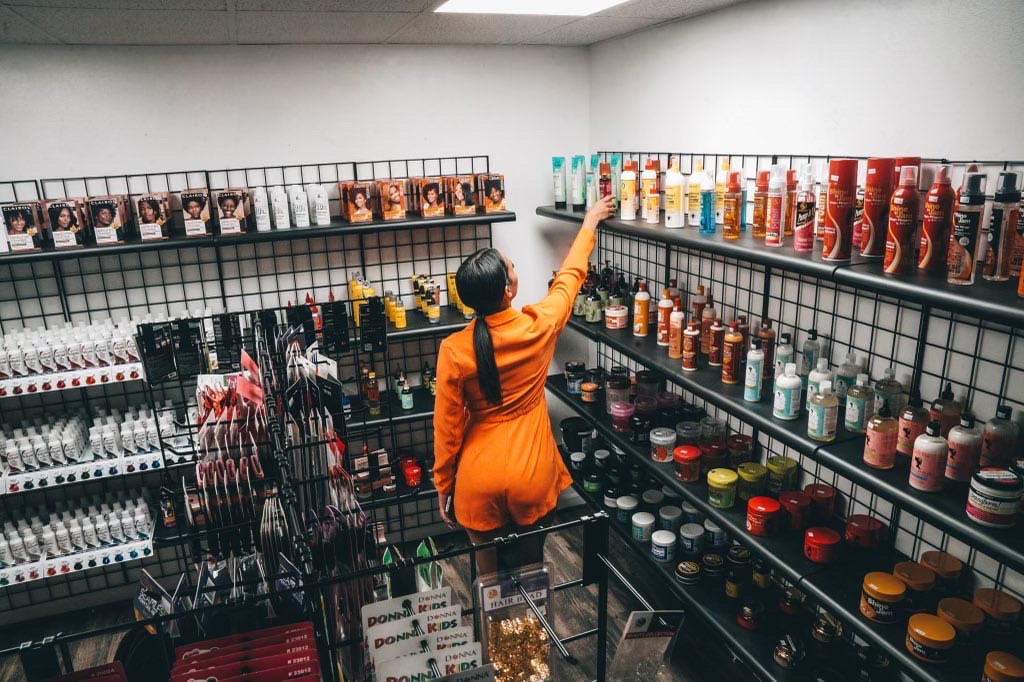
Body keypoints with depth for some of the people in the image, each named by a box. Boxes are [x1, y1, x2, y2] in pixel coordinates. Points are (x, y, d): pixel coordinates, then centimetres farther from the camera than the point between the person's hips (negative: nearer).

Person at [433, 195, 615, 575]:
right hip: (532, 476, 1)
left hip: (480, 480, -1)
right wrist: (589, 223, 20)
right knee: (531, 567, 23)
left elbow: (448, 427, -8)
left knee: (488, 574, 20)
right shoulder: (539, 328, -15)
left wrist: (443, 485, 7)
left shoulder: (454, 351, -17)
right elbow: (569, 278, 5)